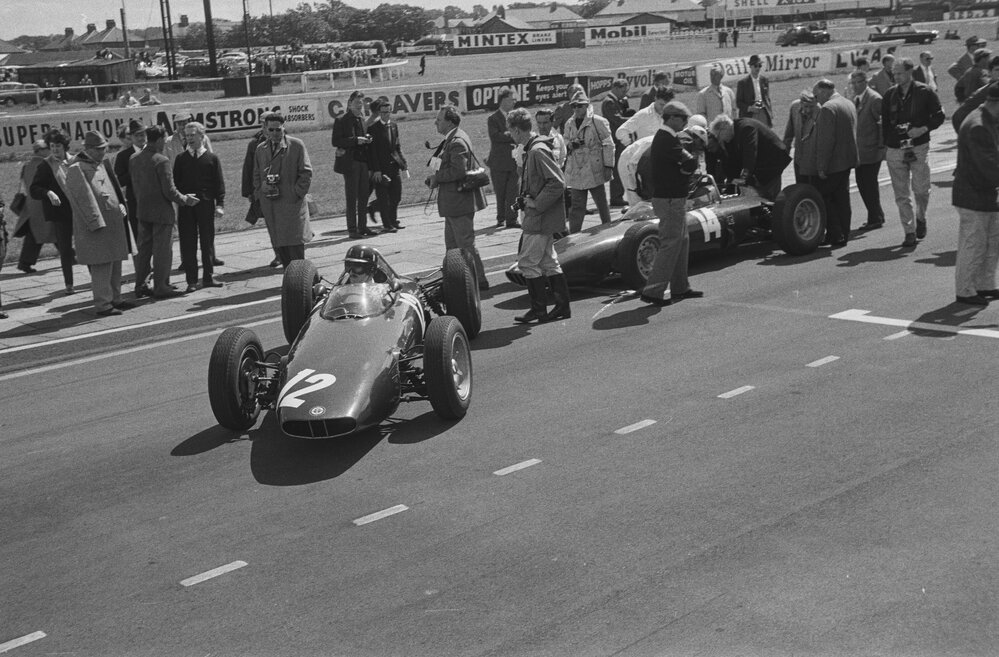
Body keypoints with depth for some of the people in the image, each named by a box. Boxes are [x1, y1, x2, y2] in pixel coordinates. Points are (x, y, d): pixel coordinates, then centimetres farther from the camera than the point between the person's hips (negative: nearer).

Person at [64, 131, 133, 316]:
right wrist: (96, 222, -21)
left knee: (114, 263, 15)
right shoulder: (77, 169, -12)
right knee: (101, 266, -8)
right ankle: (103, 305, -4)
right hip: (96, 226, -9)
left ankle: (114, 299, 25)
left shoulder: (100, 165, 17)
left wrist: (119, 205, 13)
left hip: (112, 224, 9)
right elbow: (84, 198, -18)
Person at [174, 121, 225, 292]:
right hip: (185, 207, 1)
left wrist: (220, 204, -4)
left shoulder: (212, 158, 5)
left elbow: (219, 183, 3)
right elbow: (175, 182, 9)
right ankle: (191, 280, 4)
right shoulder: (181, 159, 8)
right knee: (188, 244, 0)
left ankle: (208, 277, 15)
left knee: (208, 242, 5)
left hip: (206, 205, -1)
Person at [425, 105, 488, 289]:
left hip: (459, 201, -11)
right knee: (452, 244, 17)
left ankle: (479, 281, 5)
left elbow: (458, 171, -28)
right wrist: (435, 178, 4)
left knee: (466, 244, -2)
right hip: (452, 202, 11)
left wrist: (436, 177, -17)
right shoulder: (451, 139, 12)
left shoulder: (457, 142, -20)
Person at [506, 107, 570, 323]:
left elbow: (558, 183, -24)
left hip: (541, 217, -10)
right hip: (537, 217, 10)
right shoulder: (531, 149, 12)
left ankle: (538, 309, 2)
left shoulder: (538, 151, -19)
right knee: (548, 261, 12)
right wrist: (525, 199, 12)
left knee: (528, 261, -4)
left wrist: (536, 204, -19)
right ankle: (562, 306, 16)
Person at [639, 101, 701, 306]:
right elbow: (691, 163, -22)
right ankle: (653, 291, -7)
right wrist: (687, 166, -3)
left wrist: (685, 167, -5)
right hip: (671, 199, -11)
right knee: (671, 245, -7)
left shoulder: (661, 137, 14)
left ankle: (679, 288, 23)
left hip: (671, 198, 11)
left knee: (682, 242, 17)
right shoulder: (669, 141, -19)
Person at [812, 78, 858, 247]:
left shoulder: (828, 108, -17)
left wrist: (822, 167, -19)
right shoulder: (850, 104, 13)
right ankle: (844, 235, 19)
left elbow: (825, 140, -21)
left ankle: (835, 235, -3)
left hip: (832, 164, -9)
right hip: (848, 160, 9)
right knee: (842, 199, 14)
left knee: (823, 199, 0)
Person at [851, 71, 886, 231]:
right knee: (862, 183, 12)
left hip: (871, 150, -9)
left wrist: (881, 145, -14)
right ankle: (877, 216, 24)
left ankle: (875, 219, 8)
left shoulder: (874, 99, -14)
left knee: (870, 184, -3)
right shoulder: (856, 99, 13)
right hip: (859, 151, 9)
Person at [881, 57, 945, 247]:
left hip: (919, 147, -3)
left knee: (921, 189, -2)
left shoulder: (924, 92, -3)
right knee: (901, 195, 1)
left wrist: (924, 129, -14)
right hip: (895, 150, 3)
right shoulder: (890, 95, 6)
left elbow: (939, 116, 2)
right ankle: (910, 232, 7)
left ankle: (921, 218, 28)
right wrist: (885, 145, 10)